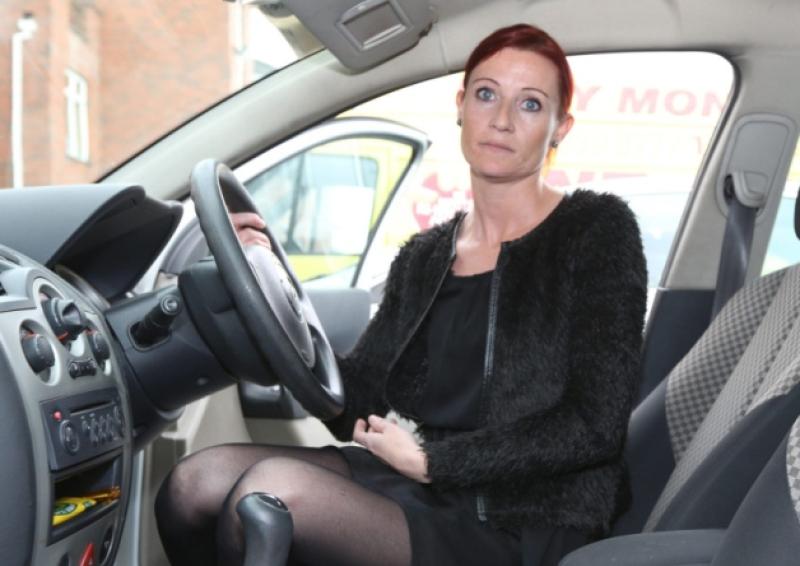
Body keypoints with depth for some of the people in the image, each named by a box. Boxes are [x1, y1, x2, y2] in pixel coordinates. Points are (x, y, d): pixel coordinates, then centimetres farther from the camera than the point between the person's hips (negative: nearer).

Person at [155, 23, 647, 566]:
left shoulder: (597, 230, -3)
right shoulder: (423, 258, 12)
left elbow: (595, 426, -11)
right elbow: (353, 405, 5)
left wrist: (433, 460, -11)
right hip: (424, 495, 5)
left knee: (275, 487, -25)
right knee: (199, 481, -15)